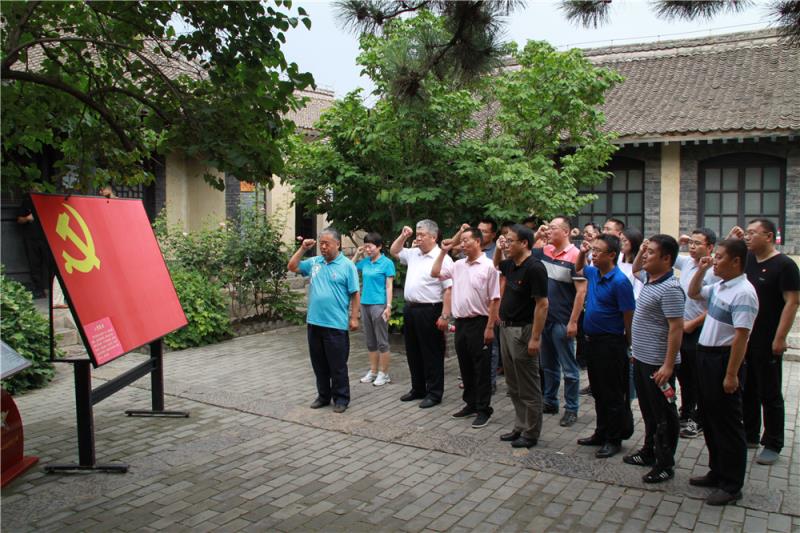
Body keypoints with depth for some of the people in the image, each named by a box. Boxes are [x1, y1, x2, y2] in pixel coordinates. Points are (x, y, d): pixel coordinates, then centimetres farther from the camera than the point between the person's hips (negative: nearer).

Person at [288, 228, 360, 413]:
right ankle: (323, 395, 28)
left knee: (337, 365, 3)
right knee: (319, 363, 15)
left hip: (336, 324, -5)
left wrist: (354, 318, -9)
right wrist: (302, 249, 3)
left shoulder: (347, 265, -6)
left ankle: (341, 398, 16)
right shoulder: (314, 262, 8)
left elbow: (354, 294, -6)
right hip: (314, 322, 5)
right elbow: (292, 267, 13)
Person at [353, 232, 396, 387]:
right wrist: (357, 255, 9)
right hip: (365, 304, 6)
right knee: (370, 342, 13)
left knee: (382, 342, 1)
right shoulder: (365, 262, 8)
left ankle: (384, 374, 9)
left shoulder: (386, 263, -7)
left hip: (379, 305, -6)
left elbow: (389, 286, -9)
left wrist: (388, 306, -15)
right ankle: (373, 371, 22)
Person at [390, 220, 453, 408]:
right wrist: (403, 236, 10)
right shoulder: (413, 254, 11)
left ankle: (434, 393, 12)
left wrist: (445, 316, -22)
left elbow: (448, 290, -18)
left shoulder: (442, 259, -14)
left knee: (432, 354, 2)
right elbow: (394, 251, 27)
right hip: (410, 309, 8)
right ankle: (418, 389, 29)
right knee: (413, 352, 16)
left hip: (429, 311, -8)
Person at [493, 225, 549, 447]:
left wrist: (535, 338, -23)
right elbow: (497, 265, 33)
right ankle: (520, 427, 28)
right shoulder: (510, 264, 8)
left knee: (528, 387, 3)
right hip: (507, 328, 9)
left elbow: (542, 305, -20)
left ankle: (531, 433, 14)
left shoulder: (534, 268, -18)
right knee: (513, 386, 16)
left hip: (523, 331, -9)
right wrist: (498, 249, 12)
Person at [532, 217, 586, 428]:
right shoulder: (544, 251, 5)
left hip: (562, 321, -7)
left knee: (568, 368, 5)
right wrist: (536, 236, 1)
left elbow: (581, 291, -15)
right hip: (543, 318, 7)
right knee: (548, 365, 18)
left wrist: (573, 322, -17)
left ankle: (571, 409, 15)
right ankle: (550, 402, 31)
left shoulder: (574, 256, -13)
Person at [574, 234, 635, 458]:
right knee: (598, 391, 17)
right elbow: (579, 269, 30)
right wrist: (581, 253, 11)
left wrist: (627, 345, -9)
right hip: (592, 340, 8)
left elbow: (629, 318, -16)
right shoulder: (593, 273, 5)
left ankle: (614, 440, 14)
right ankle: (601, 433, 30)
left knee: (613, 395, 3)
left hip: (611, 343, -8)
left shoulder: (619, 281, -18)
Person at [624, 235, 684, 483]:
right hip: (642, 360, 9)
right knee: (648, 411, 21)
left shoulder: (670, 289, -21)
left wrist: (668, 365, -25)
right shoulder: (649, 282, 8)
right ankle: (649, 452, 36)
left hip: (658, 364, -9)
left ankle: (665, 465, 16)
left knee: (663, 415, 4)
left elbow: (676, 328, -23)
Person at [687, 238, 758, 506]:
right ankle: (717, 472, 33)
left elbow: (741, 336, -23)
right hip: (706, 356, 9)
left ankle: (731, 485, 15)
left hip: (724, 359, -9)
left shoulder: (743, 293, -19)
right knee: (709, 419, 18)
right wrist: (700, 271, 10)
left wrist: (731, 375, -24)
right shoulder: (719, 287, 8)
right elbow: (693, 293, 27)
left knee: (727, 424, 2)